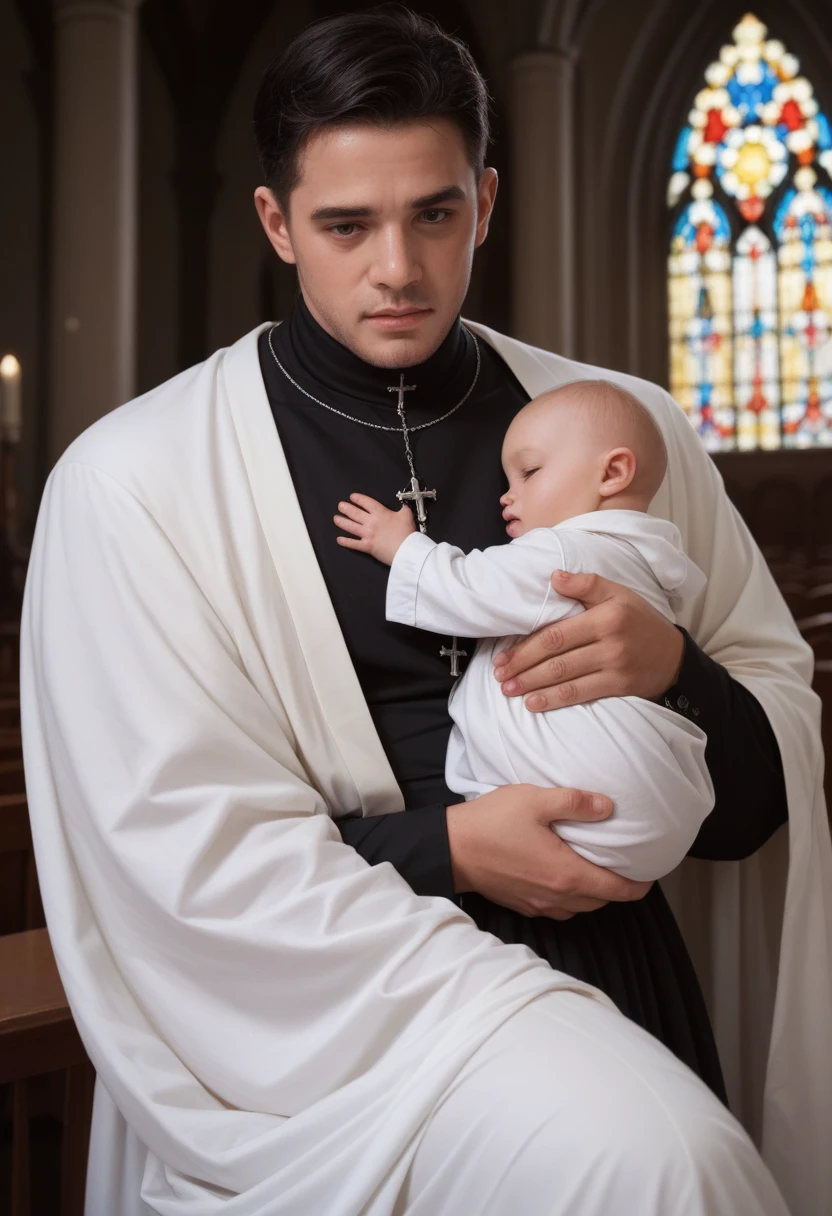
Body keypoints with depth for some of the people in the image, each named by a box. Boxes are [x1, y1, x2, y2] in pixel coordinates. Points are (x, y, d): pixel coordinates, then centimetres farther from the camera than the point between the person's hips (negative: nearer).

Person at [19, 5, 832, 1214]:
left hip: (605, 960, 4)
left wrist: (677, 666, -10)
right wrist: (442, 848, -16)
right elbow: (181, 844, -6)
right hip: (327, 1002, -4)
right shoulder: (135, 478, -3)